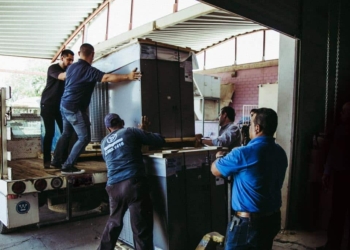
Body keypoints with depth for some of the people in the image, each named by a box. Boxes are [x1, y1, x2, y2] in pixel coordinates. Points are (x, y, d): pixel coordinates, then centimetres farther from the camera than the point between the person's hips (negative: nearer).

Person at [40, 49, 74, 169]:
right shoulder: (53, 68, -10)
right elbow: (62, 77, -31)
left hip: (60, 105, 5)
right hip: (48, 104, -5)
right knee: (50, 133, -8)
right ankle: (47, 160, -1)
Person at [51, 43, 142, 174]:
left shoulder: (71, 67, 8)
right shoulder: (88, 70, -18)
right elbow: (107, 77, -31)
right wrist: (127, 76, -34)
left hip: (65, 105, 9)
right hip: (75, 108, -9)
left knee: (66, 134, 22)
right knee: (84, 137, -2)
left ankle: (56, 161, 30)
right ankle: (68, 166, 0)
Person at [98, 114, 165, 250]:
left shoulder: (104, 143, 21)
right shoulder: (130, 132, 6)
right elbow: (160, 140, 5)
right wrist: (142, 132, 25)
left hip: (113, 187, 6)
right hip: (134, 183, -5)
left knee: (113, 223, 26)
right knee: (142, 228, 0)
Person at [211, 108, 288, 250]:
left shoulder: (244, 153, -23)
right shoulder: (281, 153, 0)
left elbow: (215, 170, -8)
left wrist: (220, 157, 13)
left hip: (248, 222, -7)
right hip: (273, 218, 7)